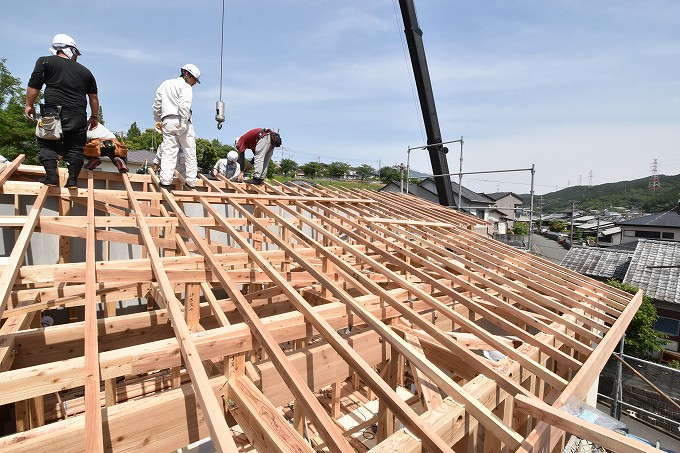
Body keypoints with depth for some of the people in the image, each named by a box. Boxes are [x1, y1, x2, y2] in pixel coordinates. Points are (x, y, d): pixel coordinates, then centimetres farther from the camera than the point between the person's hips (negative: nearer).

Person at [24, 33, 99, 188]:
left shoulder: (45, 62, 9)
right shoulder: (85, 71, 16)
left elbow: (34, 86, 2)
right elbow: (94, 97, 18)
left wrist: (29, 105, 13)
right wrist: (94, 117, 27)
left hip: (53, 112, -2)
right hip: (78, 117, 2)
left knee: (47, 144, 6)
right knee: (75, 148, 6)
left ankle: (51, 176, -7)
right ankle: (72, 179, 0)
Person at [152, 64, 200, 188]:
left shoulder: (164, 84, 24)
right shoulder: (185, 86, 2)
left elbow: (156, 105, 22)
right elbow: (184, 104, -16)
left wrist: (158, 121, 28)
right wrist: (183, 122, -20)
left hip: (167, 121, 5)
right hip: (180, 121, -5)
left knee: (168, 151, 0)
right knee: (190, 152, 2)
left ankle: (165, 180, -11)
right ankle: (191, 181, 2)